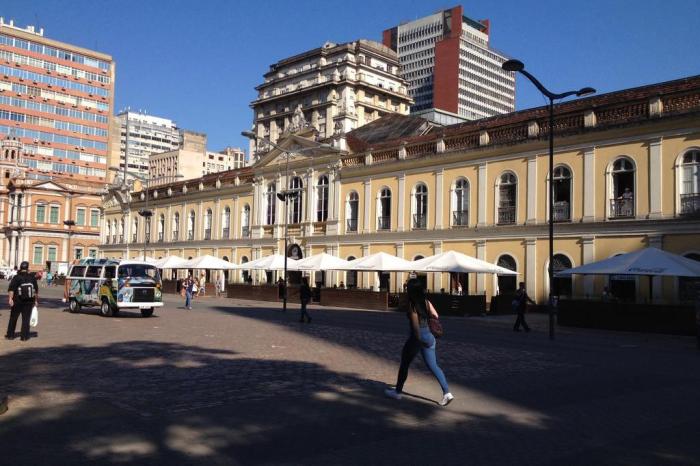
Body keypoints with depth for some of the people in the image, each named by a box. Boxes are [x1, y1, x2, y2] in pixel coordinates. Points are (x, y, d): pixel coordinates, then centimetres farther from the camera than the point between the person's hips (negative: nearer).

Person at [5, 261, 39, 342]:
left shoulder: (16, 277, -5)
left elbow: (11, 289, -16)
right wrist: (36, 300, 11)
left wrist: (10, 298, -17)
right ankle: (24, 336, 2)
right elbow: (36, 290, 5)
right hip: (29, 302, 1)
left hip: (17, 302, -1)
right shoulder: (32, 278, 2)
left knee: (13, 318, 12)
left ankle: (10, 335, 20)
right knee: (26, 319, 4)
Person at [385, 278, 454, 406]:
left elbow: (415, 322, -21)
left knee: (404, 364, 12)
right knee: (433, 366, 8)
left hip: (416, 337, -6)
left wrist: (419, 338, -22)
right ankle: (447, 392, -3)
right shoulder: (426, 301, 6)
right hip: (428, 336, 6)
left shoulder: (412, 303, -11)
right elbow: (435, 315, 2)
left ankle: (397, 391, 23)